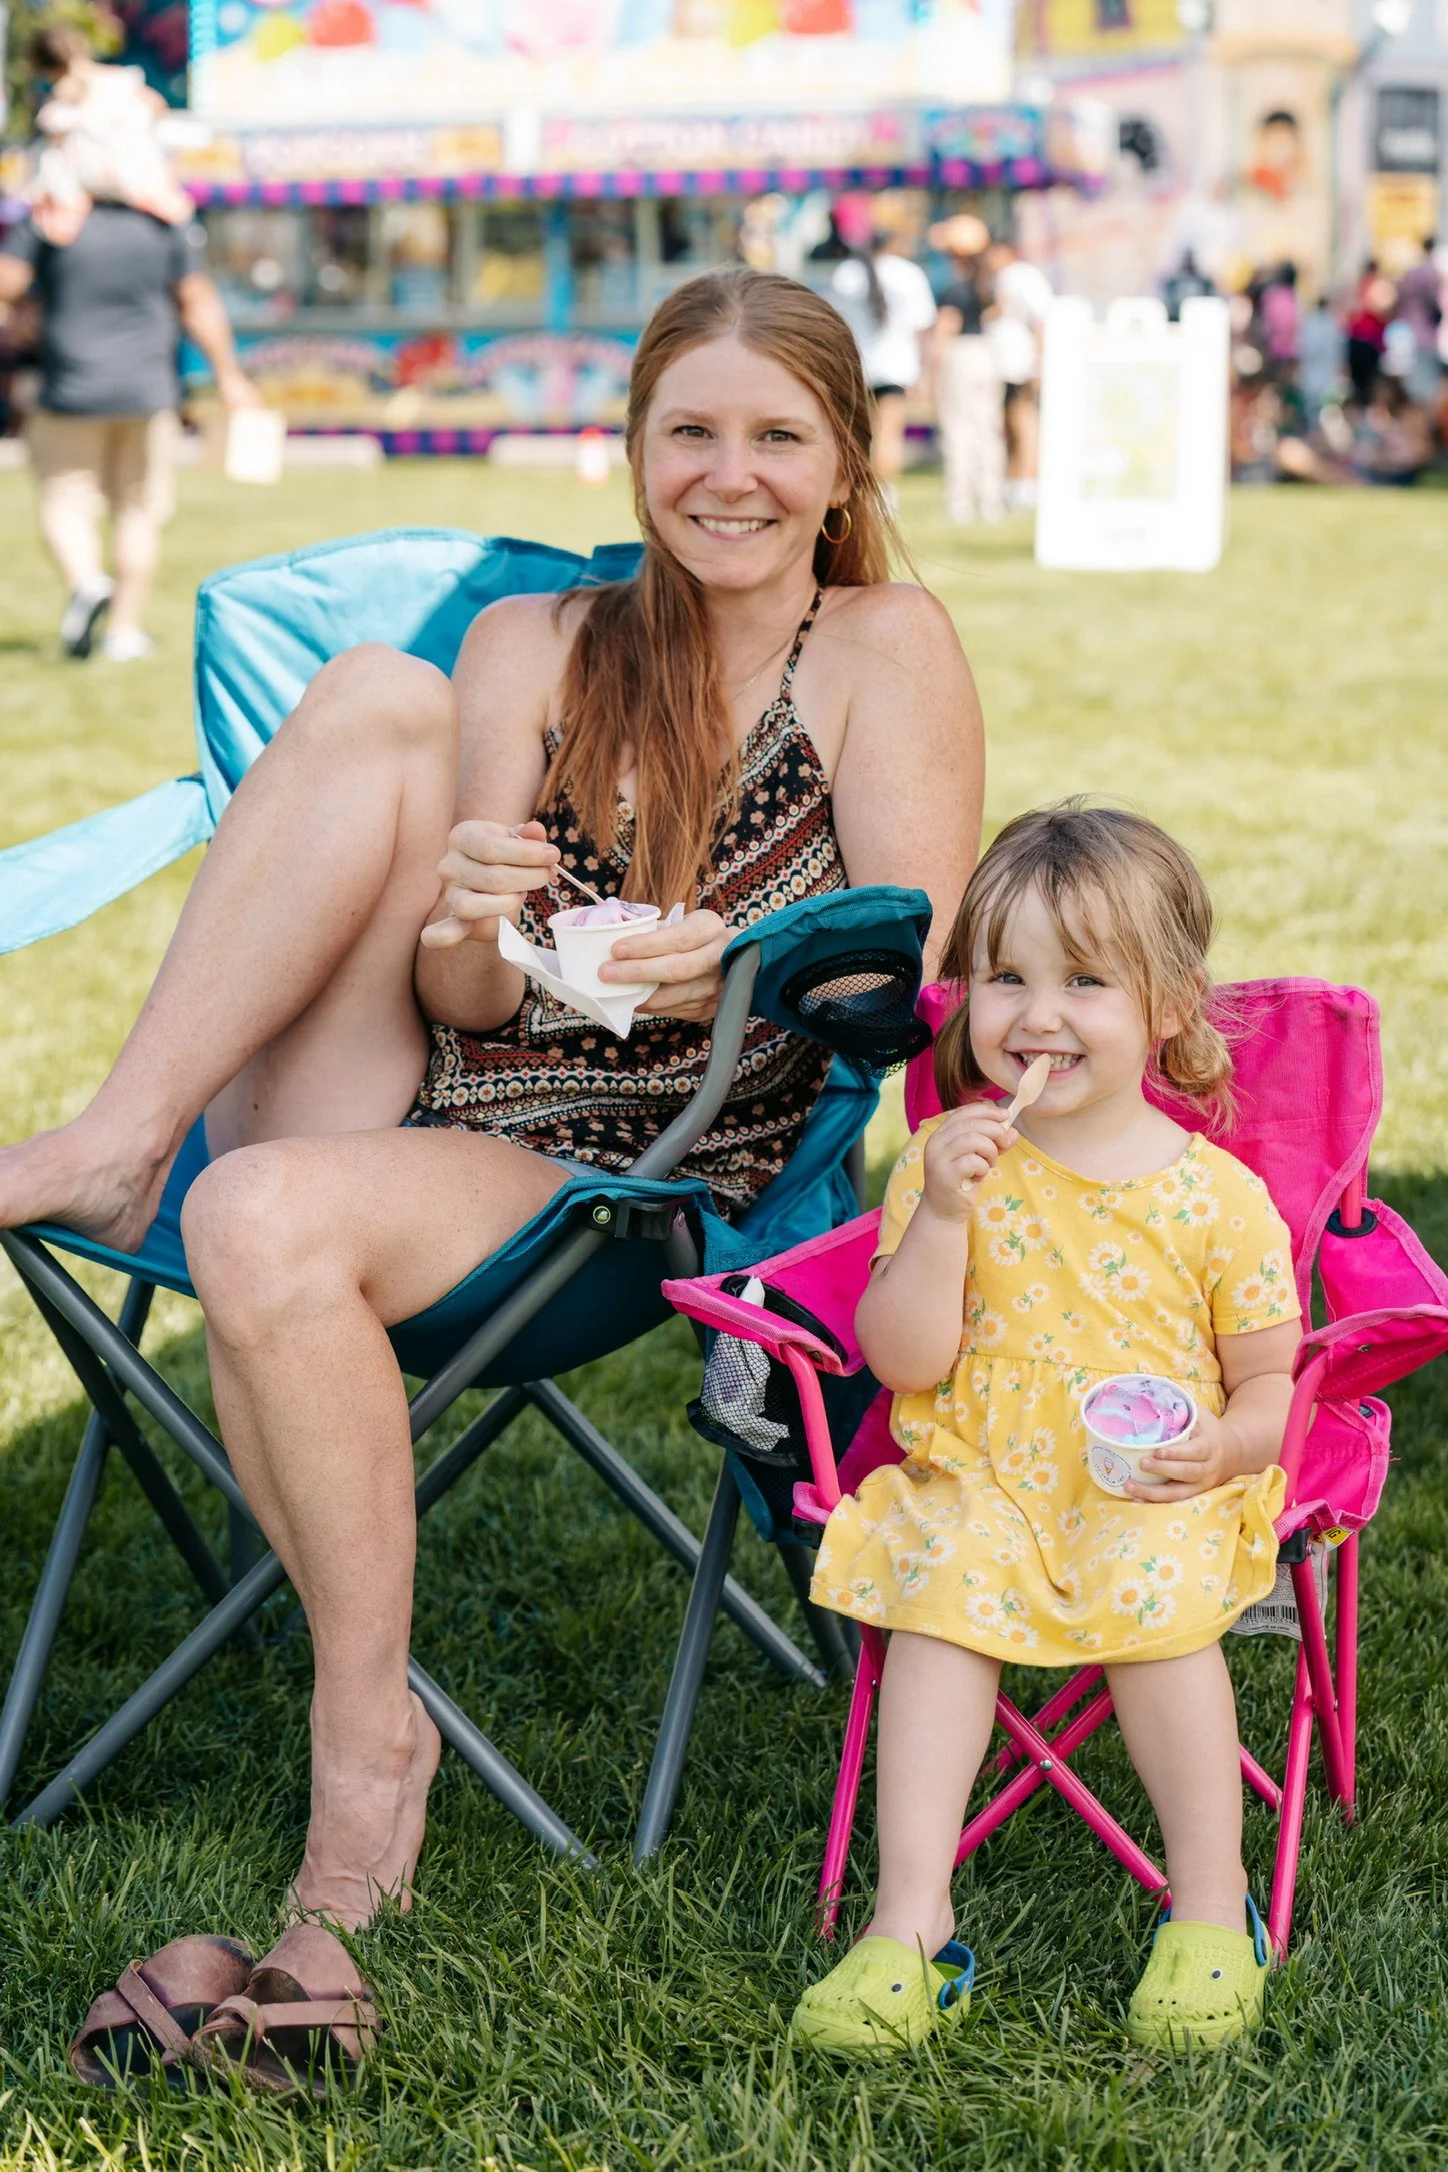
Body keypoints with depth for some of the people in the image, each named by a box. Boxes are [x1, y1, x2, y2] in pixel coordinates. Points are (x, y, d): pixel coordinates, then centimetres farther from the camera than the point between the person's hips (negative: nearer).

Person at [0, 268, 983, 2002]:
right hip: (401, 1097, 4)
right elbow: (467, 1004, 3)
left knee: (267, 1219, -35)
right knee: (379, 693, -16)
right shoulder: (532, 648, 12)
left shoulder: (884, 650, 3)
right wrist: (468, 927, -21)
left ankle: (368, 1726, -17)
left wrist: (747, 968, -26)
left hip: (628, 1193, -4)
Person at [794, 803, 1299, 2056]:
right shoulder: (949, 1161, 3)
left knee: (1157, 1591, -31)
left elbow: (1273, 1385, 7)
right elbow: (905, 1362, -5)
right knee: (943, 1591, -27)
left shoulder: (1215, 1196, 0)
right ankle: (911, 1923, -27)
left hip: (1153, 1500, -1)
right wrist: (942, 1213, -17)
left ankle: (1212, 1910, -18)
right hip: (981, 1485, 2)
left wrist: (1224, 1448, -15)